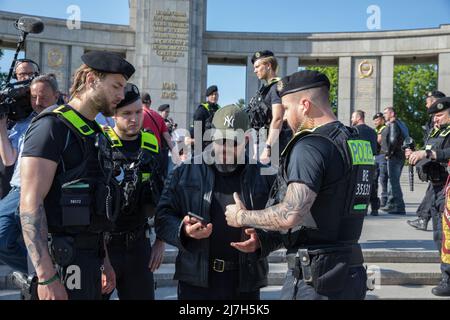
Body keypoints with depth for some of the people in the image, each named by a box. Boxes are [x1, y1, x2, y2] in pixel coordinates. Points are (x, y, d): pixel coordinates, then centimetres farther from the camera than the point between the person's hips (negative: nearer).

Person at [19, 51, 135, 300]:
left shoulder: (93, 132, 17)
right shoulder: (53, 125, -11)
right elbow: (31, 203, -19)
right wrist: (47, 278, -24)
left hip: (89, 257, 9)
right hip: (61, 260, -9)